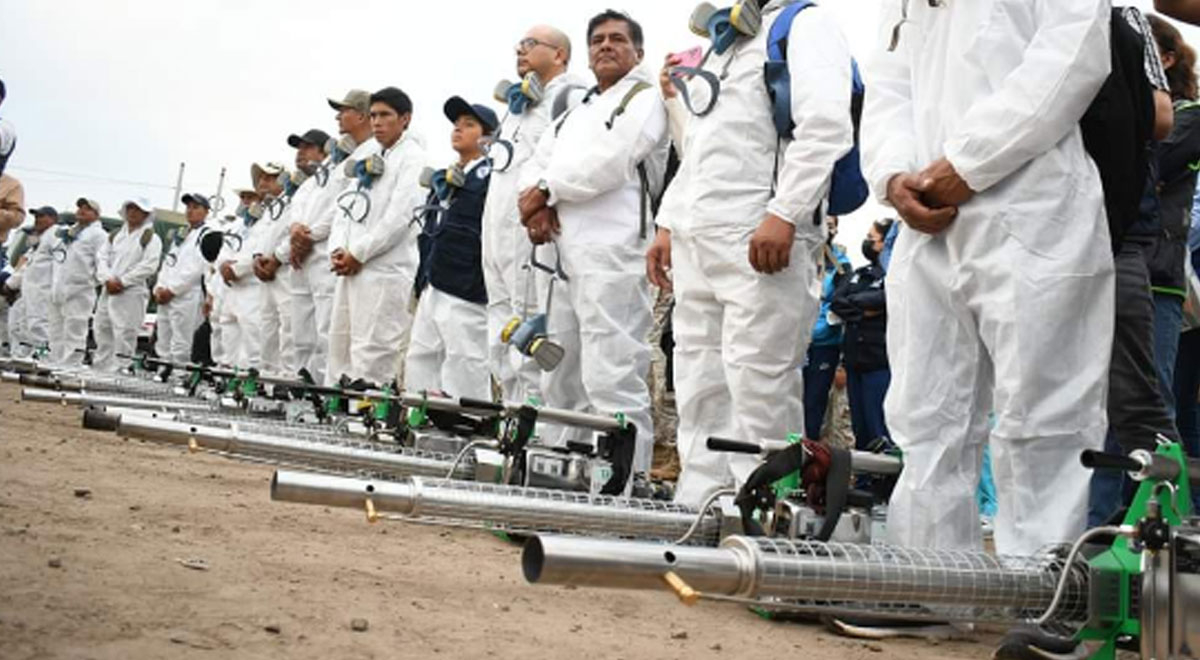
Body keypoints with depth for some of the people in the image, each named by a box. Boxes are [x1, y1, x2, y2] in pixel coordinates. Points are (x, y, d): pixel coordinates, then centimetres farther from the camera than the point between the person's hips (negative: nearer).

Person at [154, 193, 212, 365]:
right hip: (165, 299, 8)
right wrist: (159, 288, 5)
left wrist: (172, 290, -13)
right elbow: (166, 264, 21)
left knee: (180, 350, -11)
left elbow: (197, 269, -13)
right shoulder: (179, 235, 22)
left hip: (187, 297, -8)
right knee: (162, 347, 8)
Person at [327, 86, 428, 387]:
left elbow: (399, 217, -14)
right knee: (339, 341, 10)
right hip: (351, 268, 8)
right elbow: (345, 206, 19)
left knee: (371, 349, -11)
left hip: (386, 269, -8)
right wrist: (337, 249, 2)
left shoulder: (413, 158, -4)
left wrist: (358, 254, -11)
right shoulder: (367, 156, 20)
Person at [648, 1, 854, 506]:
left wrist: (784, 214, -22)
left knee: (759, 396, -10)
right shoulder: (723, 45, 28)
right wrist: (669, 225, 21)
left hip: (762, 241, -8)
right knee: (700, 397, 7)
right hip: (697, 242, 8)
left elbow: (826, 125, -13)